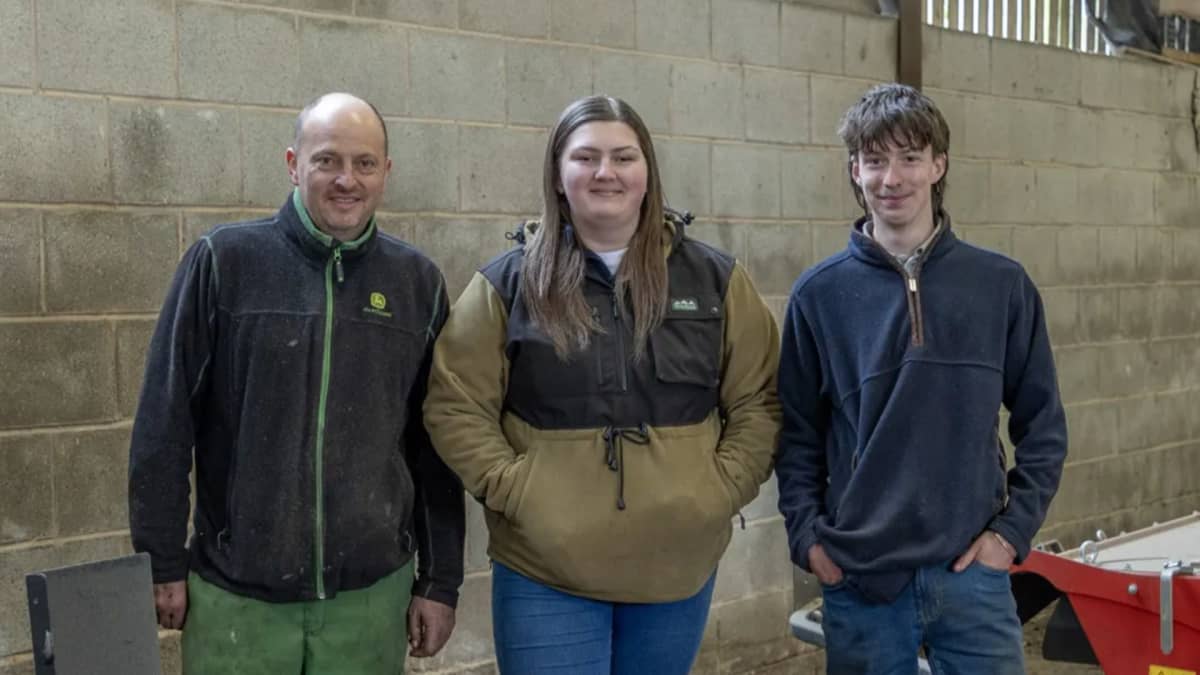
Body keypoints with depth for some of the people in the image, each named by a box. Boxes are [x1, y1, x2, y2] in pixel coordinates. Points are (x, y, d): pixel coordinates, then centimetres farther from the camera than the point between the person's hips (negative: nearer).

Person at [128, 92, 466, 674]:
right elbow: (164, 422, -2)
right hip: (234, 593, -2)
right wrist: (162, 562, -2)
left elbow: (436, 446, 5)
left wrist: (441, 581, 6)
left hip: (371, 595, 2)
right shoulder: (223, 261, -4)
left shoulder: (417, 282, 3)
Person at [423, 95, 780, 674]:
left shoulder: (714, 278, 4)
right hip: (545, 571, -2)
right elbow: (455, 406, -1)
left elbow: (758, 401, 7)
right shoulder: (508, 283, -1)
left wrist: (724, 487, -5)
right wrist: (511, 489, -11)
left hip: (679, 566, 2)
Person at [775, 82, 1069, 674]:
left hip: (971, 574, 0)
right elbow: (798, 431, 5)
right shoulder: (819, 293, 0)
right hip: (858, 580, 0)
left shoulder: (1003, 285, 2)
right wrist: (806, 535, -5)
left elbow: (1042, 424, 6)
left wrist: (1013, 530, -3)